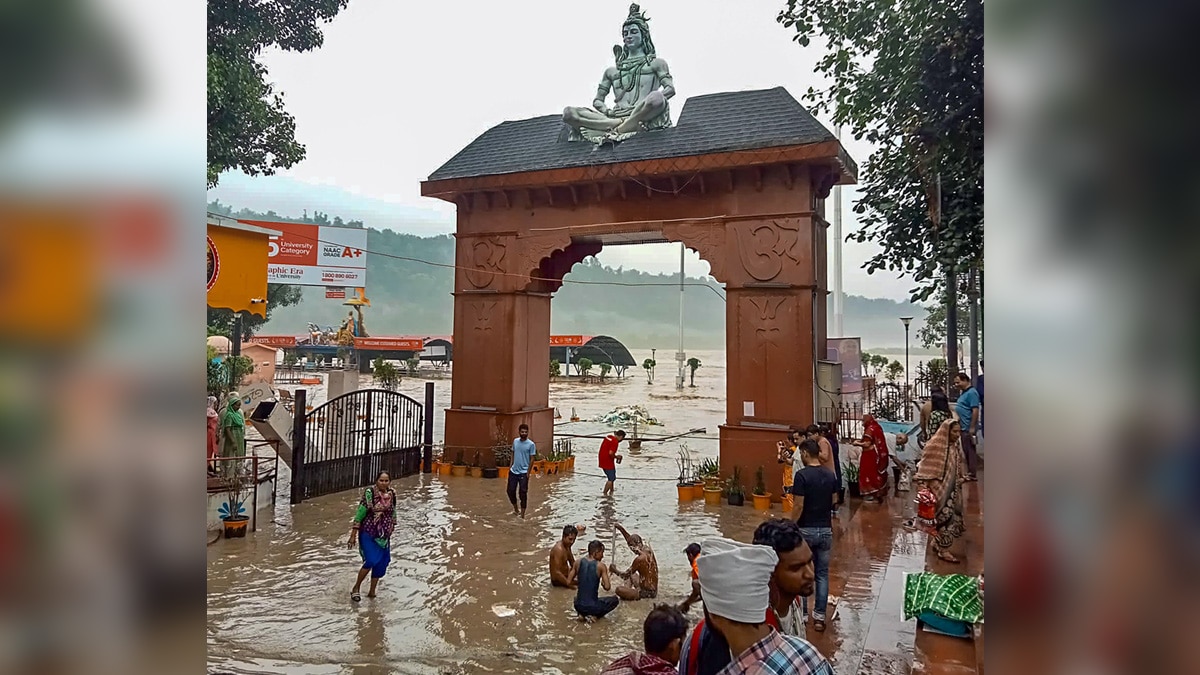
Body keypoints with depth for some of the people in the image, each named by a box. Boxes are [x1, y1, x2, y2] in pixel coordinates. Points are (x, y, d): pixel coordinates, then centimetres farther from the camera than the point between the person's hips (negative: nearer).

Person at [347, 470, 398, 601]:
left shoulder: (392, 494, 0)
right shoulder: (369, 493, -14)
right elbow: (360, 513, -13)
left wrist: (390, 530, 17)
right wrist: (353, 535, -13)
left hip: (384, 535, 5)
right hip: (368, 533, -5)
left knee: (382, 563, 7)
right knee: (371, 561, -15)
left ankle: (372, 592, 24)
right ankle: (356, 588, 8)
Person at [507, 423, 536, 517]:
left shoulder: (531, 444, -10)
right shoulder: (515, 441, 4)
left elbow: (532, 459, -8)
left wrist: (528, 472, -10)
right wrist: (511, 465, 9)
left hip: (523, 472, -5)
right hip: (513, 471, 5)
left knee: (523, 493, 0)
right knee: (510, 491, 7)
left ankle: (522, 514, 10)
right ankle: (516, 509, 31)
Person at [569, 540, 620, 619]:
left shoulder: (579, 563, 0)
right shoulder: (601, 566, -11)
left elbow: (569, 582, 4)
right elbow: (607, 587, -15)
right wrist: (602, 583, 8)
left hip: (578, 606, 4)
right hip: (593, 607, -4)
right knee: (615, 599, 21)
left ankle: (583, 614, 14)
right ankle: (595, 615, 6)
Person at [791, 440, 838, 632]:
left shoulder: (802, 475, -16)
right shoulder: (831, 475, 2)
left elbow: (799, 506, -18)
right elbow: (833, 503, 10)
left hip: (805, 530, -5)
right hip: (825, 530, 5)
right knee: (822, 573, 11)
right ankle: (819, 617, 13)